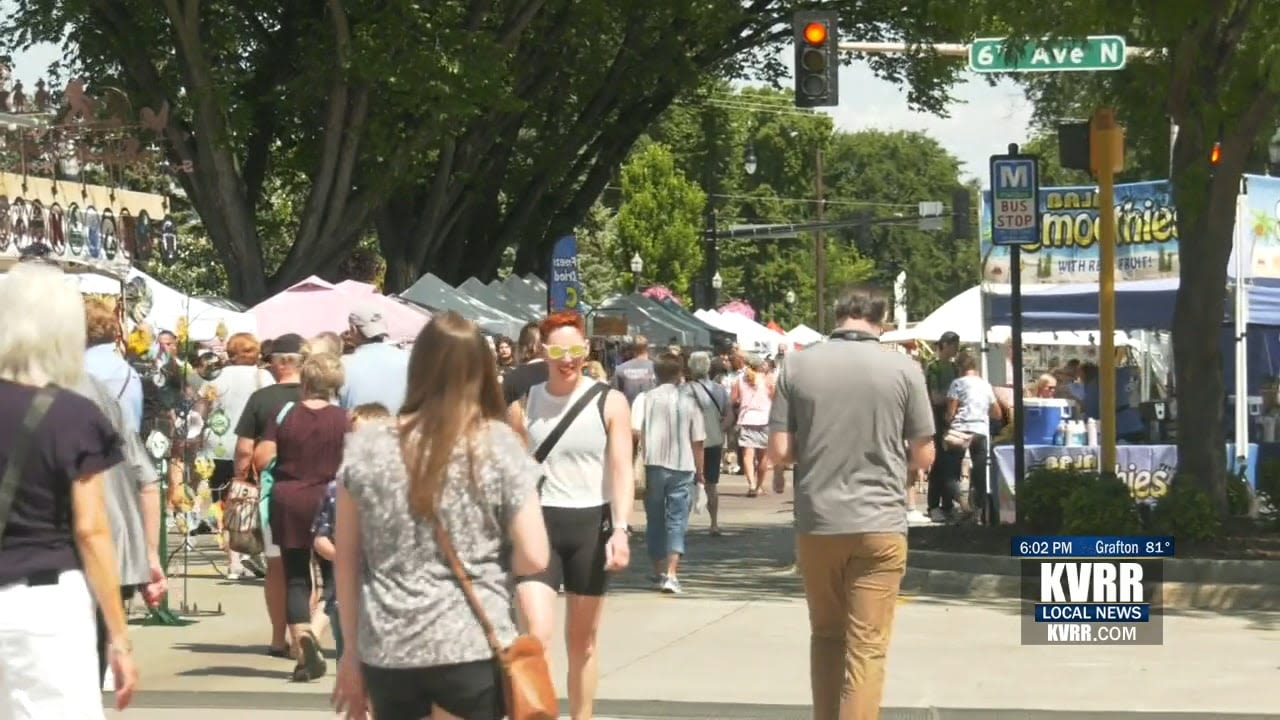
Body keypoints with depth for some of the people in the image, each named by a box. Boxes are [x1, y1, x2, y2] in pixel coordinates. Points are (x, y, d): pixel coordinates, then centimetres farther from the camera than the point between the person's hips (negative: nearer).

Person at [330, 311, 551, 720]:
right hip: (472, 648, -2)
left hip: (387, 653, 3)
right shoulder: (498, 445, -4)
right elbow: (533, 558, -6)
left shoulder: (364, 446, 2)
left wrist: (352, 651, 14)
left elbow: (346, 563, 6)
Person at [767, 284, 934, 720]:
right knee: (866, 647, -1)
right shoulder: (903, 369, -3)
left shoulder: (798, 366, 0)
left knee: (826, 635, 18)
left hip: (816, 524, 2)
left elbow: (780, 451, -2)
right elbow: (924, 456, 0)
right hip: (879, 524, -2)